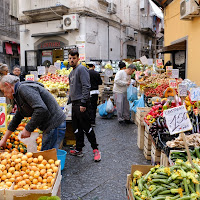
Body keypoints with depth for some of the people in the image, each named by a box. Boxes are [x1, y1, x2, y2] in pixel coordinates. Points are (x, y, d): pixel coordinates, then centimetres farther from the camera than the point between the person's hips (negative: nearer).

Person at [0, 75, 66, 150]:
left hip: (55, 126, -10)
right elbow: (16, 118, 28)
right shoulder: (19, 91, 19)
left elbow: (41, 109, -28)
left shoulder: (24, 88, -14)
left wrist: (28, 129, -17)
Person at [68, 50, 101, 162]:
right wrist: (70, 101, 23)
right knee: (77, 128, 12)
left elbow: (86, 87, -18)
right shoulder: (72, 72, 20)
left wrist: (83, 103, -22)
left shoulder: (81, 69, -10)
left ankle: (95, 149, 6)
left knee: (86, 127, -5)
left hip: (81, 103, -9)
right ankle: (79, 149, 21)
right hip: (75, 104, 9)